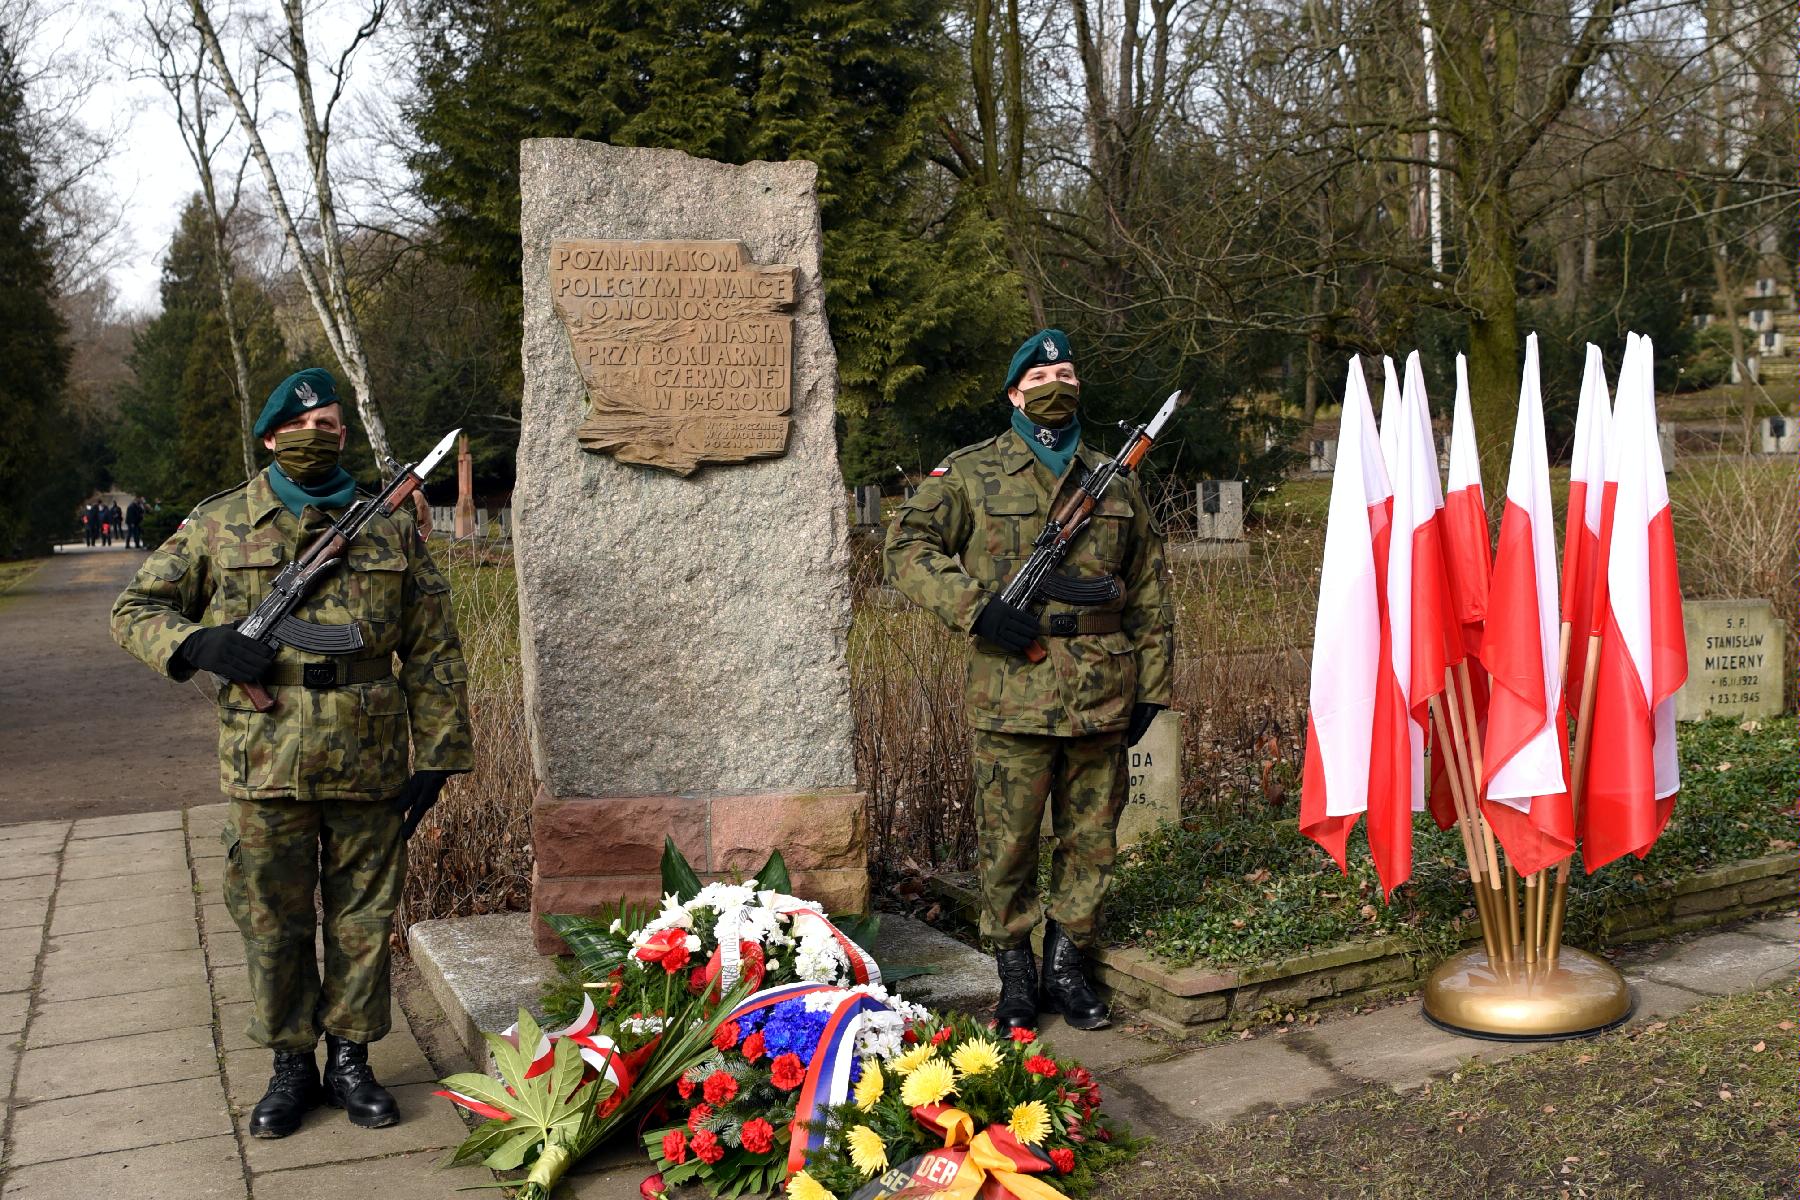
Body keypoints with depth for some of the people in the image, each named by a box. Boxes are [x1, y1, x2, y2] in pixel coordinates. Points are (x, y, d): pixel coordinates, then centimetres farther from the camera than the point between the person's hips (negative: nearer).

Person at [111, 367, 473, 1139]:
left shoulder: (392, 530, 5)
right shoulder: (218, 526, 3)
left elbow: (434, 654, 6)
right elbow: (135, 609, 8)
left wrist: (438, 755, 0)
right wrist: (196, 644, -14)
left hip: (370, 770, 1)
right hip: (265, 767, 0)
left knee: (363, 924, 10)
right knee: (273, 927, 10)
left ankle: (350, 1062, 26)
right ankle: (291, 1067, 27)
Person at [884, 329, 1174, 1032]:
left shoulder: (1116, 482, 14)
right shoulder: (973, 473, 3)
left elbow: (1150, 591, 17)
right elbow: (908, 543, -3)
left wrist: (1151, 685, 11)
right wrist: (975, 608, -16)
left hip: (1103, 701, 3)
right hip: (1011, 698, -3)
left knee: (1091, 841, 10)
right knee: (1008, 843, 4)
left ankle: (1066, 967, 26)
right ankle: (1015, 977, 19)